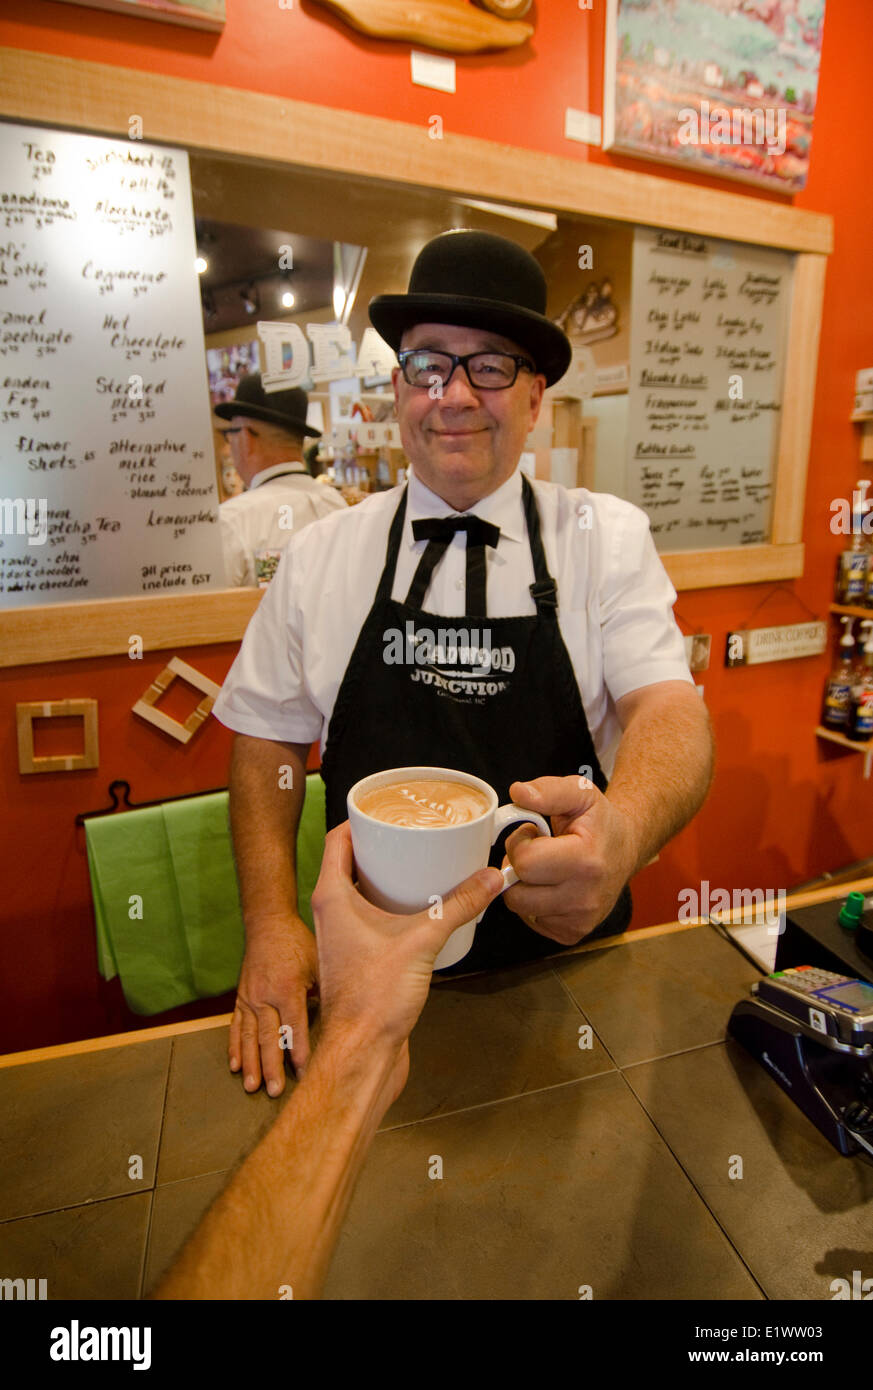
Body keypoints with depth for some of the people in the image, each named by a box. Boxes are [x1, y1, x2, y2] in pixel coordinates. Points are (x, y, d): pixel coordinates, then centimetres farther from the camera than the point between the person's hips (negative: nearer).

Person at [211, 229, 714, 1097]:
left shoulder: (608, 537, -7)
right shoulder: (320, 556, -4)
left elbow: (669, 709, -17)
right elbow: (267, 741, 0)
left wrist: (622, 829, -40)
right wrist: (270, 925, -11)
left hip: (565, 961, 0)